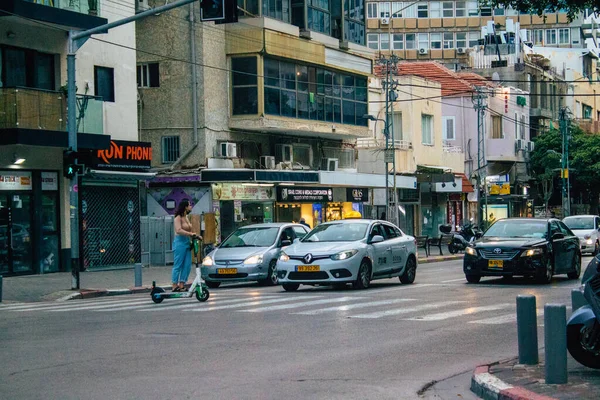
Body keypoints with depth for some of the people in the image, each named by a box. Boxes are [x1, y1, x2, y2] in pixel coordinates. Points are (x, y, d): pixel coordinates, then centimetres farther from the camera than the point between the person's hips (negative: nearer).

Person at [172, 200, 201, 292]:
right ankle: (175, 286, -3)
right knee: (178, 266, -6)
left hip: (187, 243, 9)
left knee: (187, 266, 5)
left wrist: (196, 236, 9)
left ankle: (182, 285, 9)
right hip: (180, 243, -9)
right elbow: (178, 230, -23)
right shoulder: (178, 218, -9)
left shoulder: (186, 218, 17)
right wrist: (191, 234, -27)